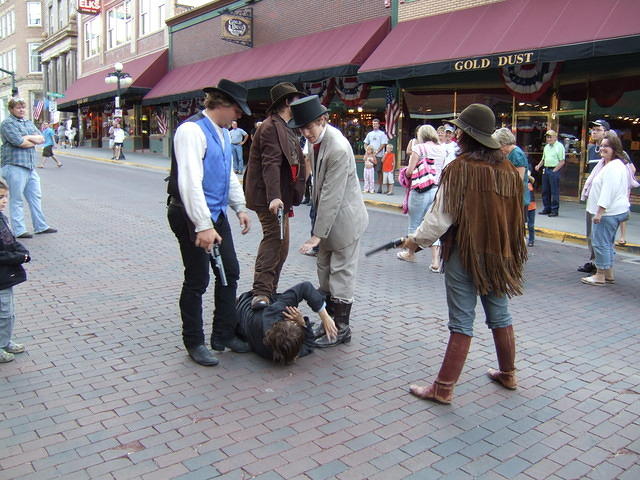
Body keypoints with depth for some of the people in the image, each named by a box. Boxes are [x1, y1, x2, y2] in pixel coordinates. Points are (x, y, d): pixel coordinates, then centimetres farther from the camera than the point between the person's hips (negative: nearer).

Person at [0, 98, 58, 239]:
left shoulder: (29, 123, 19)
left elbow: (42, 139, 8)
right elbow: (18, 142, -17)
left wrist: (27, 137, -9)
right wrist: (33, 141, -1)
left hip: (30, 166, 8)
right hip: (15, 166, -8)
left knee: (36, 197, 11)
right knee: (16, 200, -1)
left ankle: (40, 226, 19)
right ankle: (19, 231, 3)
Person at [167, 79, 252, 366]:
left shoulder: (222, 132, 12)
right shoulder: (192, 130, -18)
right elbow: (190, 182, -25)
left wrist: (240, 207, 19)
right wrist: (203, 226, -28)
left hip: (217, 213, 9)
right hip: (192, 216, -9)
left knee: (230, 273, 12)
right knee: (197, 281, 1)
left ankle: (224, 335, 26)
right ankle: (194, 344, 19)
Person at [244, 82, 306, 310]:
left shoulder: (283, 128, 20)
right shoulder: (271, 127, -13)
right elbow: (270, 164, -25)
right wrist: (274, 197, -35)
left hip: (280, 196, 11)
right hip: (269, 197, -11)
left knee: (281, 243, 12)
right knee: (274, 237, -18)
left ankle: (270, 291, 21)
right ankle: (261, 292, -19)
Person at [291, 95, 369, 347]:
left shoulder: (338, 149, -28)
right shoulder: (316, 139, -1)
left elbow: (331, 196, -27)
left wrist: (318, 234, -23)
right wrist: (318, 228, 15)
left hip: (344, 218, -9)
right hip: (327, 214, 9)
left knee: (341, 272, 1)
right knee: (324, 269, 17)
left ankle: (341, 329, 13)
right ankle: (329, 320, 32)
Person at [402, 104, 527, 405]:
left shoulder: (460, 169, -15)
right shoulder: (508, 170, 2)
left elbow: (441, 217, -14)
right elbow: (513, 216, 10)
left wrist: (417, 240, 2)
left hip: (465, 253, -6)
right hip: (500, 253, 6)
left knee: (462, 322, -2)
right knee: (500, 315, 19)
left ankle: (443, 388, 7)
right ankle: (508, 374, 36)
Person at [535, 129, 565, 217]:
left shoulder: (559, 146, -5)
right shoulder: (546, 147, 17)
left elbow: (562, 161, -9)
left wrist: (554, 170, -15)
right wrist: (538, 166, 7)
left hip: (554, 170, -7)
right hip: (545, 170, 7)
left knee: (554, 191, -4)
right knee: (545, 191, 9)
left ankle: (554, 210, 0)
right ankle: (547, 208, 18)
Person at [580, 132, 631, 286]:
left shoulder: (613, 167, -17)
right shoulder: (619, 165, 19)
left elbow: (608, 191, -23)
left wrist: (600, 212, -23)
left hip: (609, 213, -11)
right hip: (616, 211, 11)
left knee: (600, 242, -6)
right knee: (608, 243, 16)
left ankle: (600, 276, 0)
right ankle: (609, 275, 23)